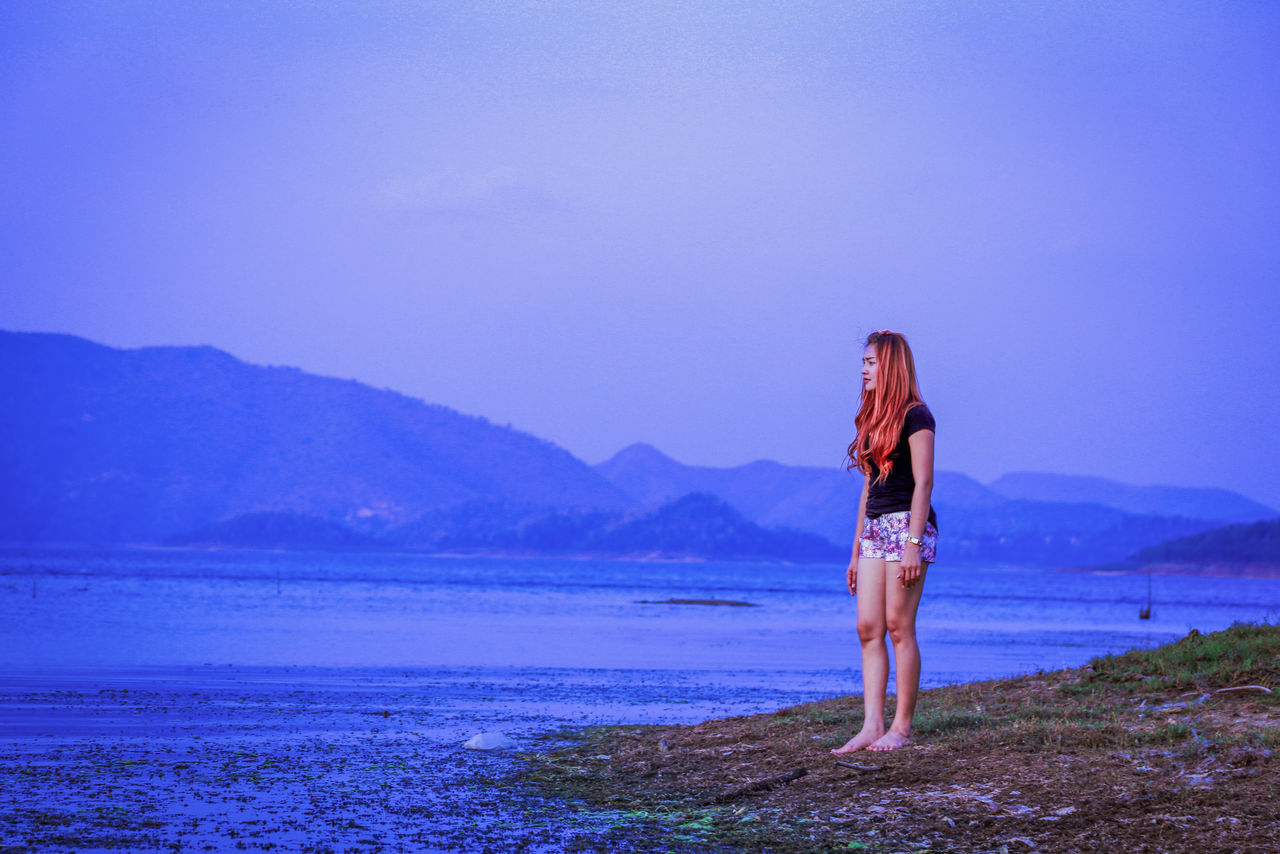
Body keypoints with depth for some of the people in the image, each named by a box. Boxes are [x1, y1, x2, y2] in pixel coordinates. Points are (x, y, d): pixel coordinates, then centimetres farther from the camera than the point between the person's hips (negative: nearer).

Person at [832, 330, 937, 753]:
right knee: (868, 627, 0)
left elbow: (923, 482, -13)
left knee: (898, 626, -7)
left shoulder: (914, 415, -7)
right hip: (875, 528, 8)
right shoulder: (872, 419, 18)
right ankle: (871, 726, -3)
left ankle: (902, 726, -2)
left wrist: (913, 543, -20)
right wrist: (856, 551, 18)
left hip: (907, 525, -8)